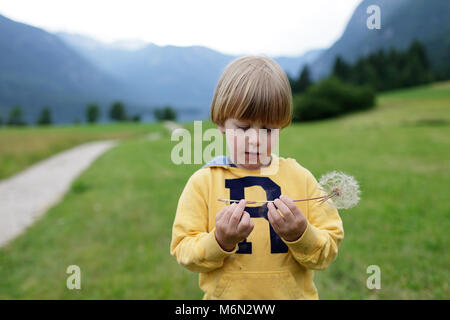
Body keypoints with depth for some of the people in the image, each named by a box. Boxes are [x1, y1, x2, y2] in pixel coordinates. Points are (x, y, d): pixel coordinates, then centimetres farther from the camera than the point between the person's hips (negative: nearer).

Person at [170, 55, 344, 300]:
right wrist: (219, 242, -24)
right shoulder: (203, 181, -10)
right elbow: (183, 252, -9)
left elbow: (327, 253, -4)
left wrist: (301, 236, -21)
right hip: (225, 294, 0)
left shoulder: (301, 178, -6)